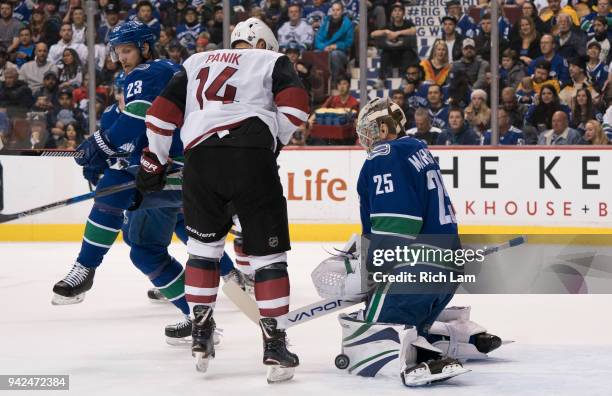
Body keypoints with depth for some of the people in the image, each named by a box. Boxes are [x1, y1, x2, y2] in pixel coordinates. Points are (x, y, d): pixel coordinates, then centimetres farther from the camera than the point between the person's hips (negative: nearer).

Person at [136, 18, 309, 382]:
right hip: (252, 156, -3)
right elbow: (296, 103, 1)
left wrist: (154, 160, 28)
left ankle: (201, 332, 20)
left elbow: (162, 112, 21)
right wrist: (276, 141, 15)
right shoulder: (272, 61, 19)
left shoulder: (197, 63, 28)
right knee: (268, 253, 4)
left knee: (204, 244, 22)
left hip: (200, 157, 3)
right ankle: (275, 345, -2)